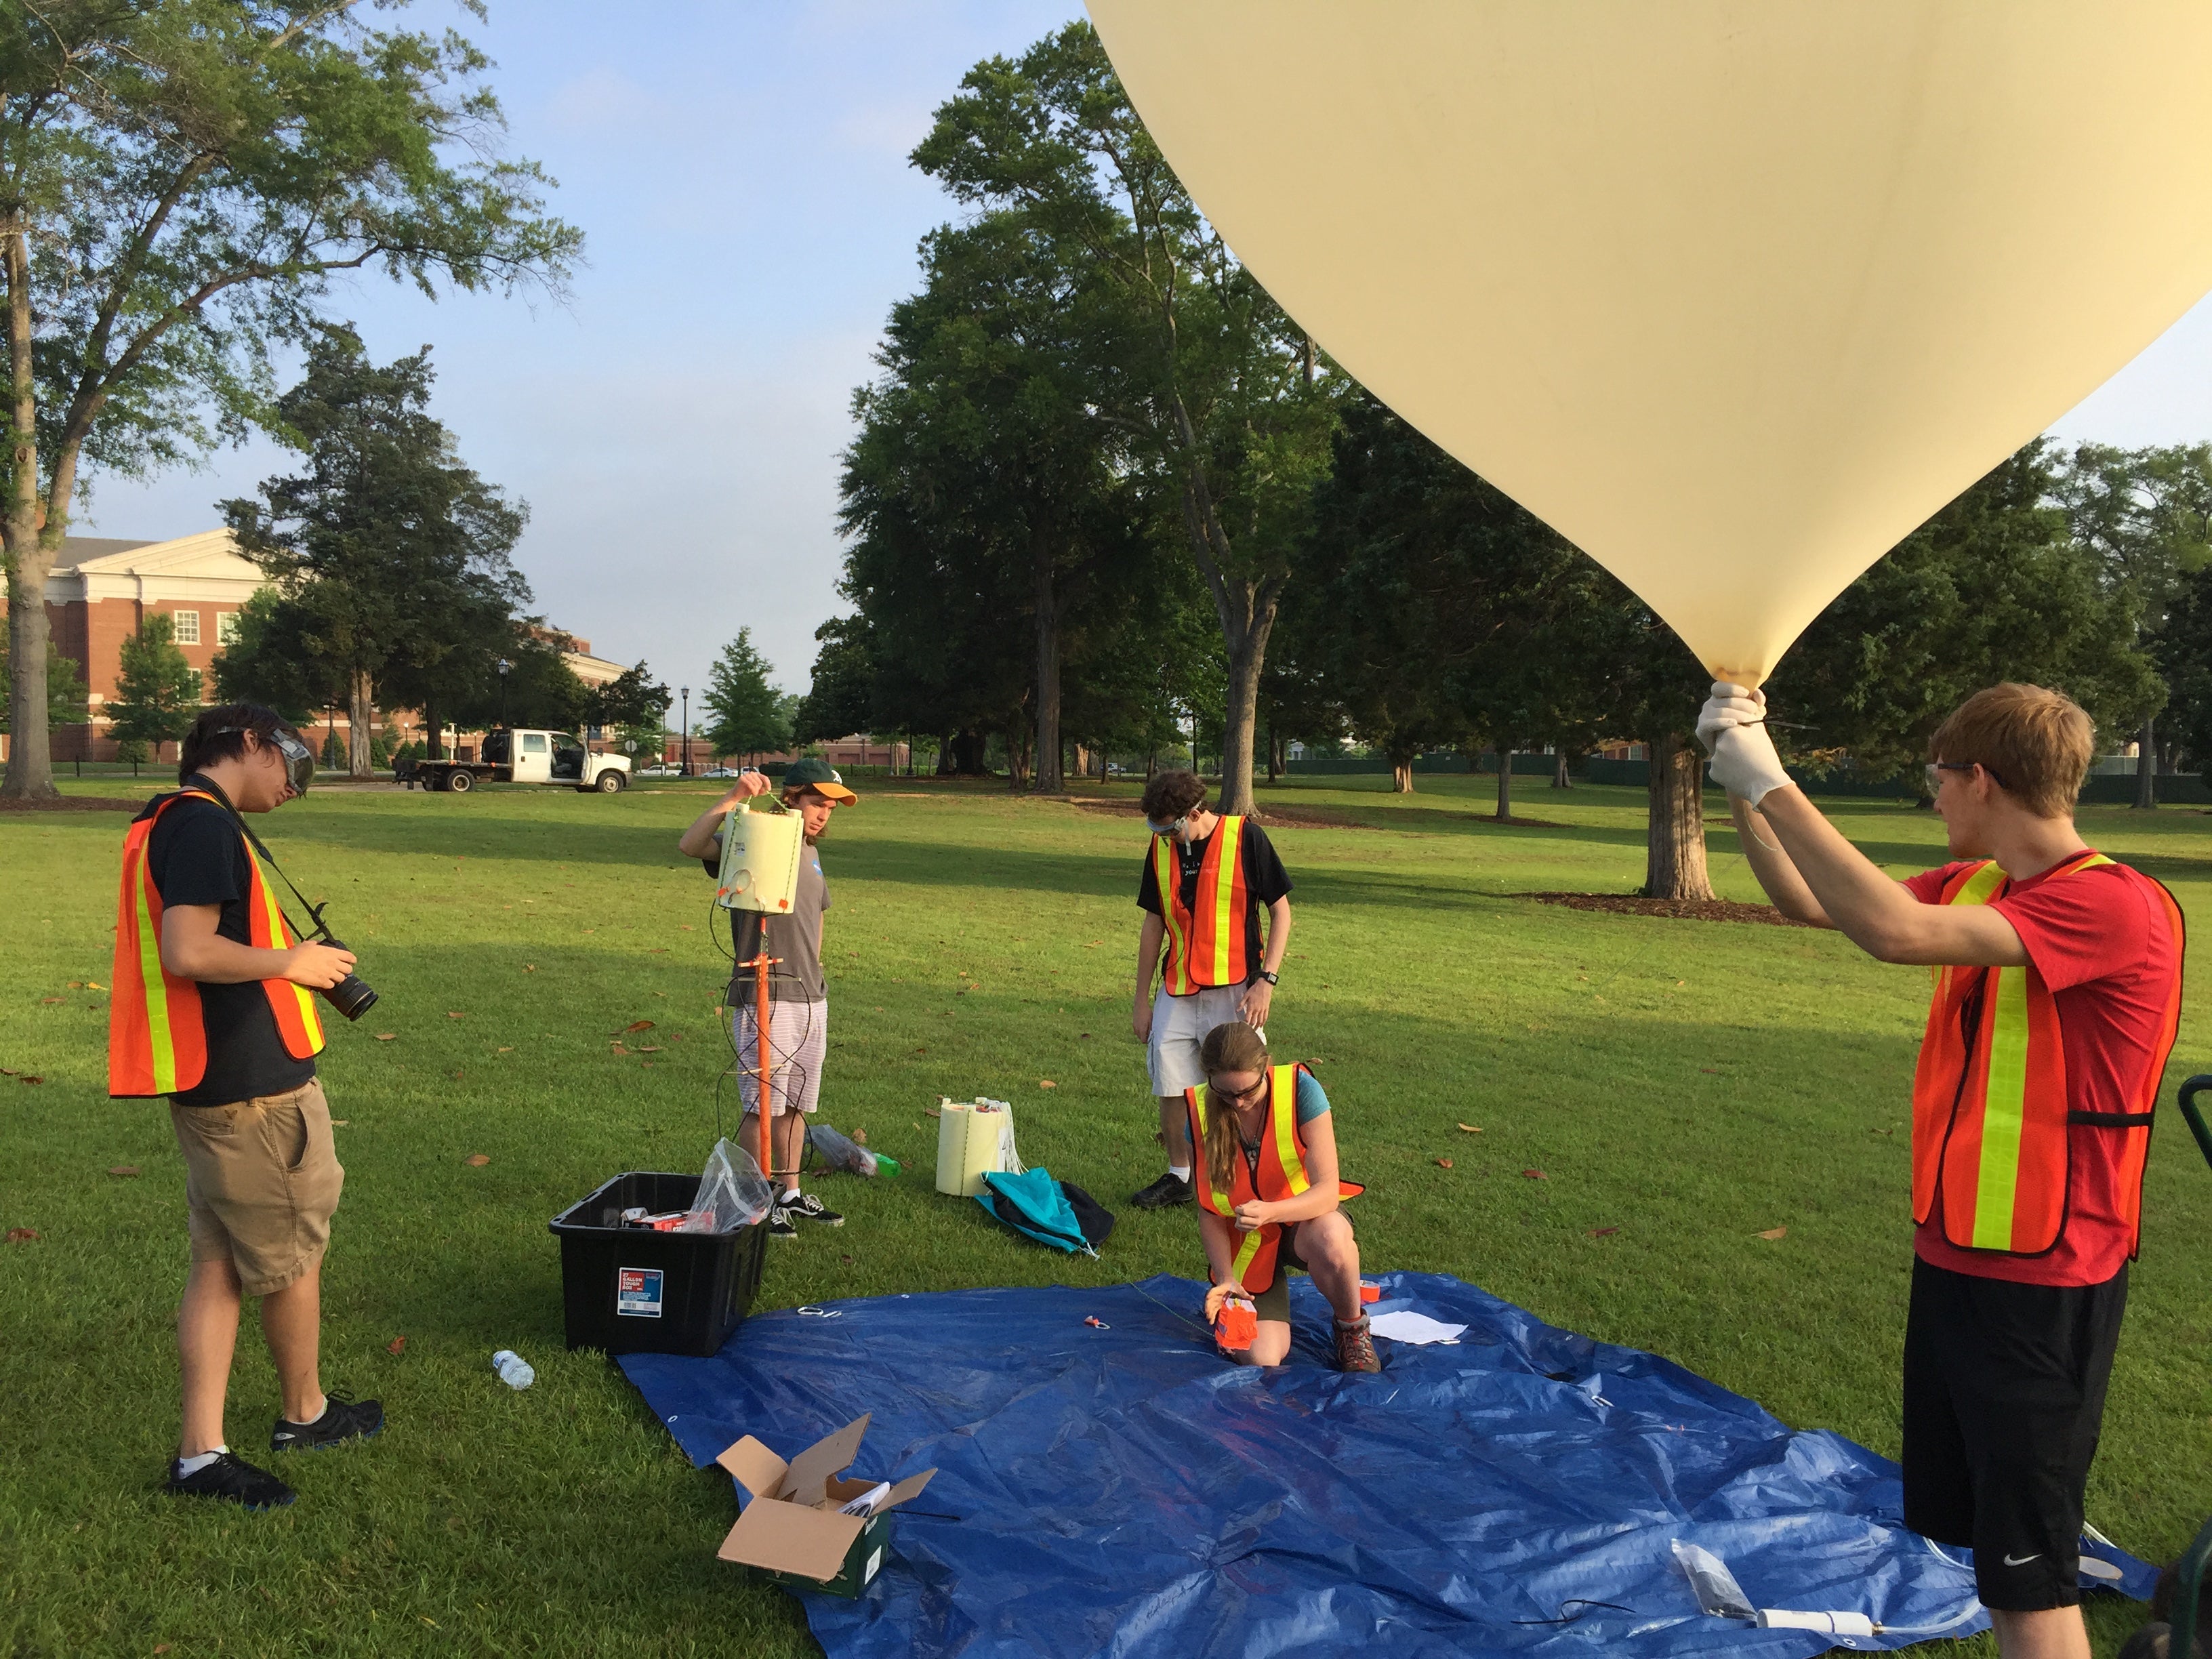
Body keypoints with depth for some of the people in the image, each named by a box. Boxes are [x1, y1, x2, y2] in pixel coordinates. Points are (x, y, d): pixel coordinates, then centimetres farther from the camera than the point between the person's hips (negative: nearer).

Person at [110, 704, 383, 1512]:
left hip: (214, 1084, 10)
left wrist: (286, 958, 12)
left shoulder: (179, 819, 15)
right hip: (253, 1086, -10)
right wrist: (291, 962, -13)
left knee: (220, 1263, 12)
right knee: (295, 1257, 8)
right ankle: (305, 1414, 26)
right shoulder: (204, 822, -17)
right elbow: (188, 952, -26)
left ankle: (201, 1453, 15)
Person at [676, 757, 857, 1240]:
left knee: (796, 1104, 14)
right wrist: (734, 798, -35)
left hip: (812, 999, 8)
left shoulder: (809, 853, 15)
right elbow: (690, 845, -28)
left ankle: (791, 1195, 25)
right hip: (766, 999, -8)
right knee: (765, 1106, -2)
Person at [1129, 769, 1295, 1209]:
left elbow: (1281, 911, -5)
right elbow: (1153, 925, 12)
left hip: (1234, 990, -5)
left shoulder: (1244, 838, -10)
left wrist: (1267, 980, -12)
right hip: (1177, 992, 5)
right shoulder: (1161, 848, 5)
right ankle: (1178, 1177, 24)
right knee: (1172, 1088, 7)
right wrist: (1142, 998, 12)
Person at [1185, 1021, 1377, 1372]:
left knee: (1331, 1238, -39)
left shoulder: (1300, 1089, -21)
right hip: (1244, 1242, 2)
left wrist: (1270, 1212, -42)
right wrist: (1226, 1278, -19)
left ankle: (1352, 1327, -6)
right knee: (1259, 1358, -18)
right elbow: (1208, 1211, -7)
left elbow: (1327, 1190, -25)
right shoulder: (1200, 1110, -13)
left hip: (1303, 1221, -1)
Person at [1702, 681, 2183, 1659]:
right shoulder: (1976, 888, 5)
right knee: (1977, 1530, 21)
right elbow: (1809, 902, 11)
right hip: (1951, 1257, 8)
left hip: (2040, 1284, -8)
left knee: (2027, 1574, 2)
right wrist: (1741, 786, -1)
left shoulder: (2115, 908, -22)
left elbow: (1895, 931, -35)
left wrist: (1772, 782, -29)